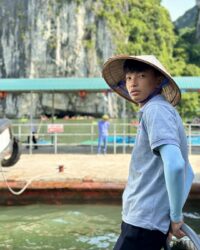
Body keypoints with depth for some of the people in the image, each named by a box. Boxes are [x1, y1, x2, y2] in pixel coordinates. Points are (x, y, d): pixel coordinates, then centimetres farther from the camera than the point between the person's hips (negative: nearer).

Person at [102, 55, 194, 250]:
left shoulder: (156, 109, -13)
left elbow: (174, 164, -28)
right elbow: (187, 172, 23)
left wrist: (176, 216, -17)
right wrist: (175, 213, 17)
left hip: (144, 222, -10)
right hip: (144, 219, 10)